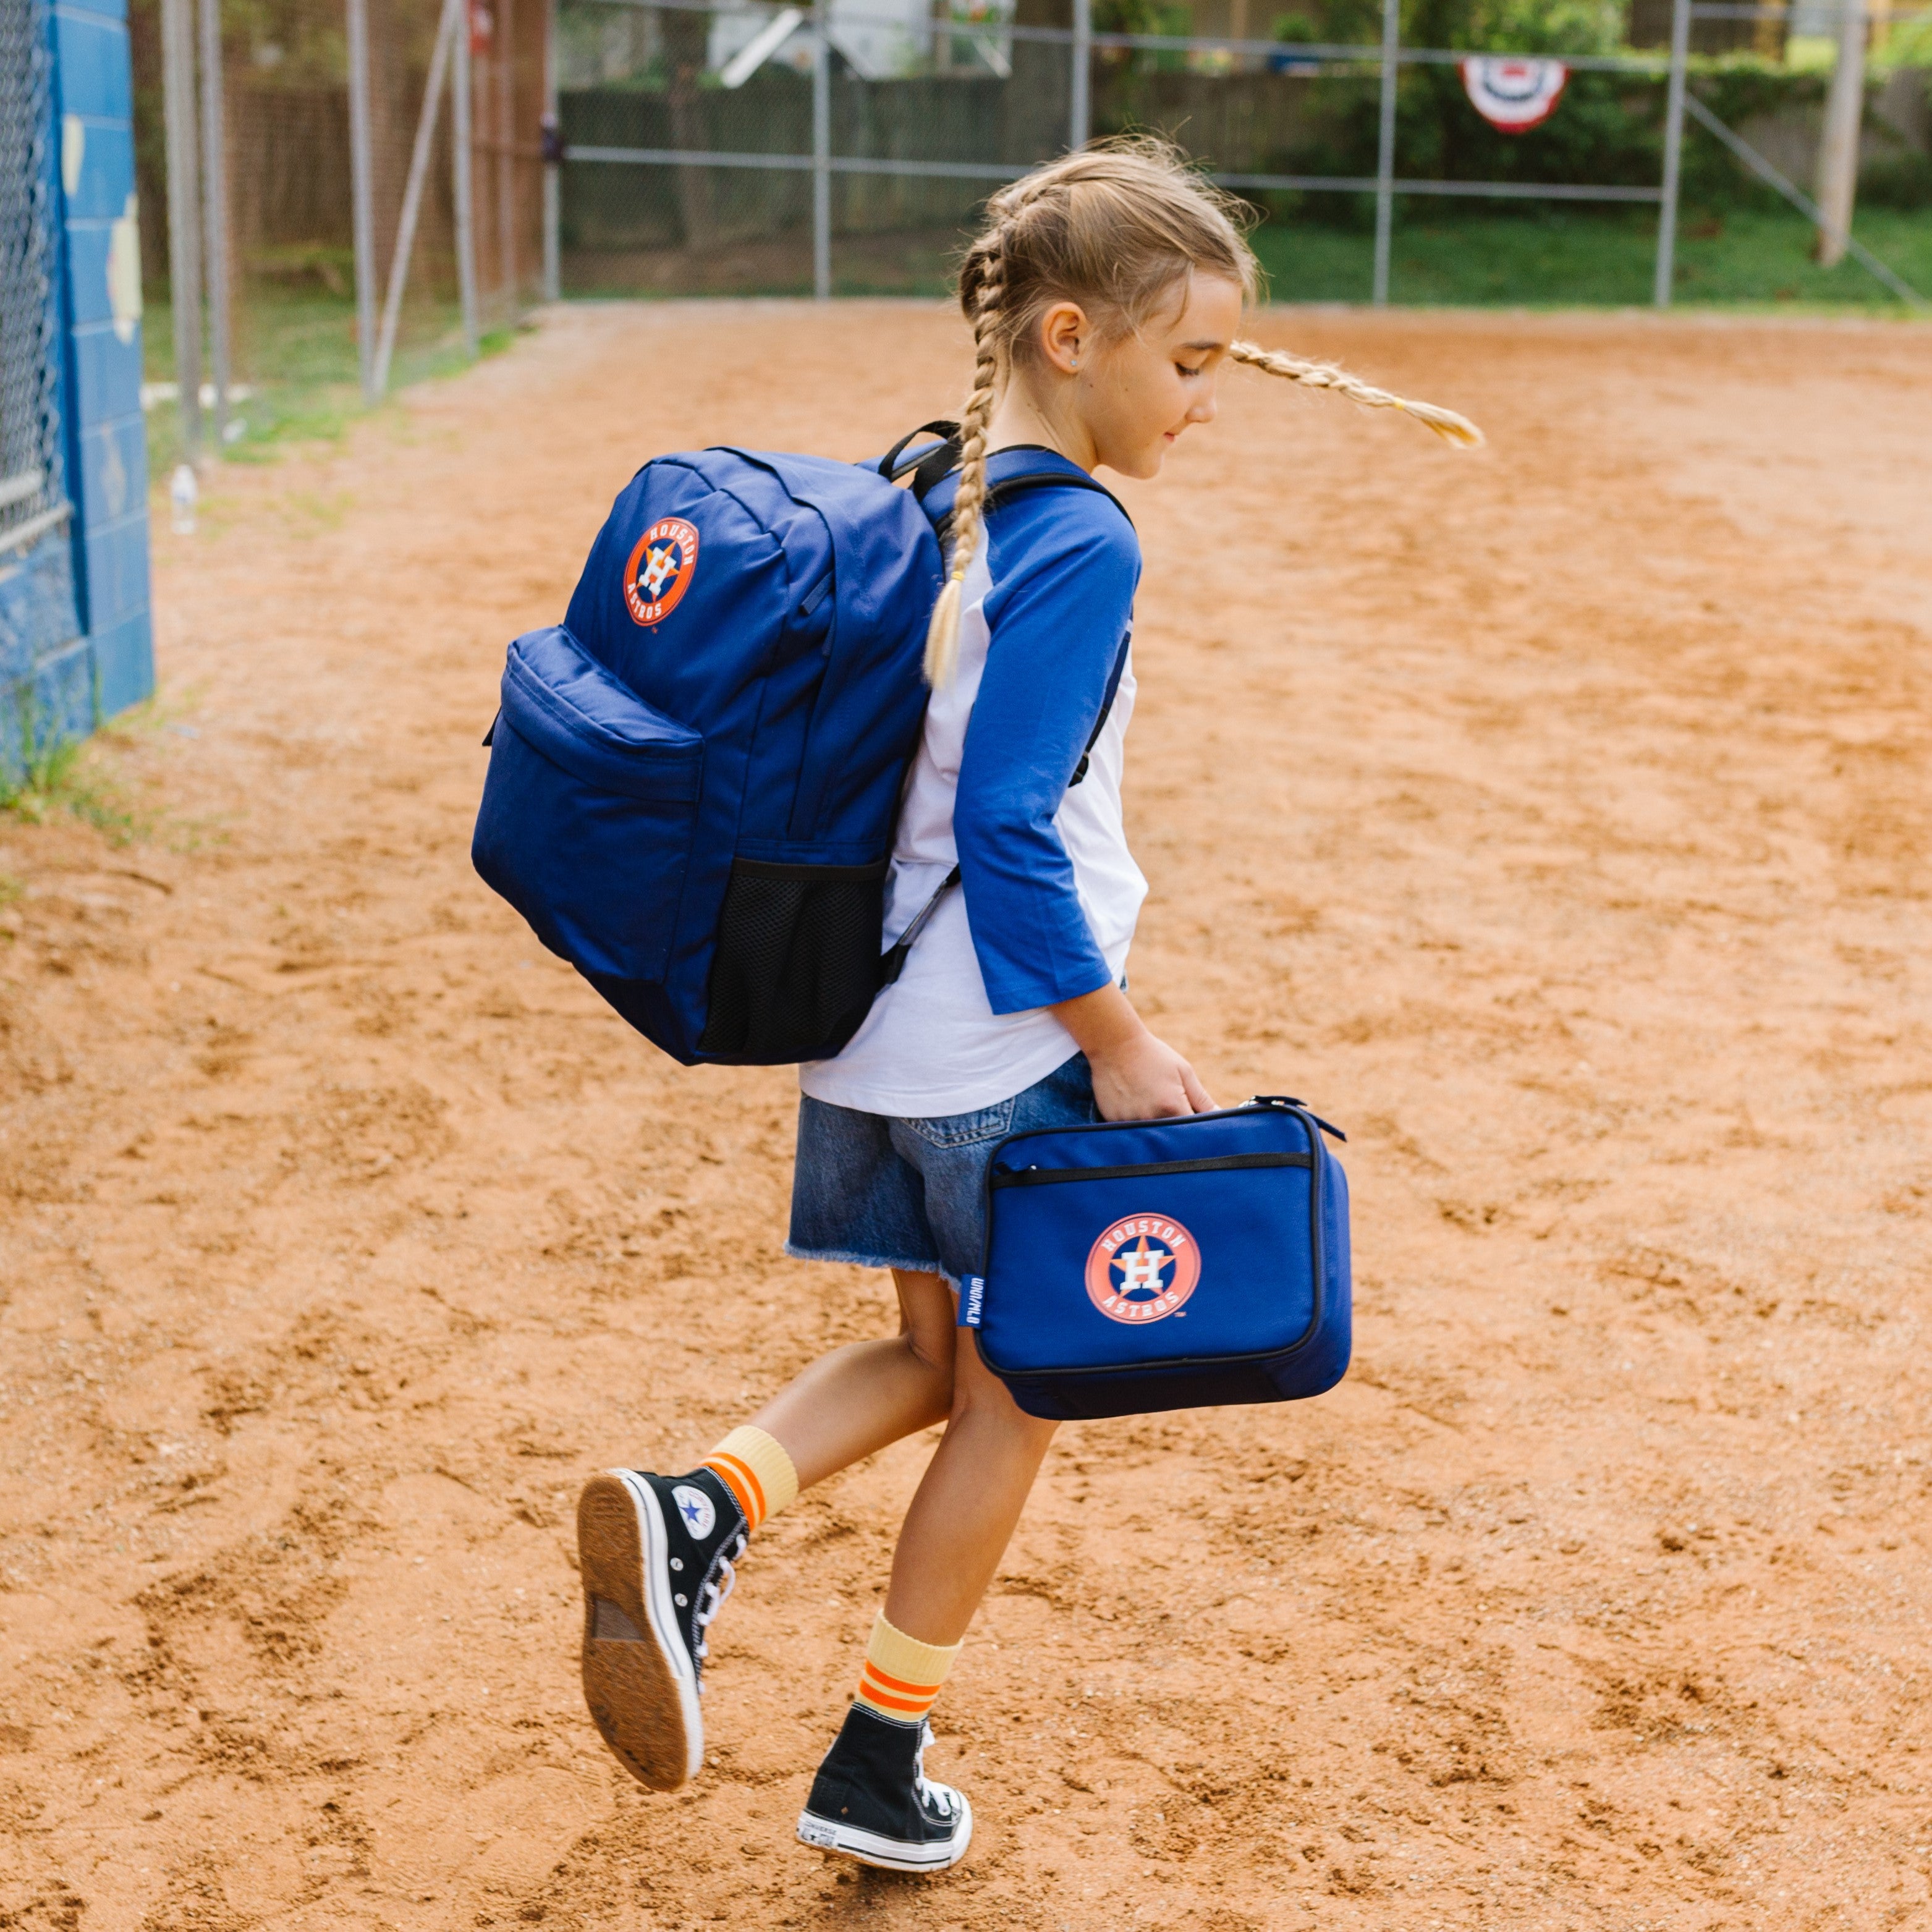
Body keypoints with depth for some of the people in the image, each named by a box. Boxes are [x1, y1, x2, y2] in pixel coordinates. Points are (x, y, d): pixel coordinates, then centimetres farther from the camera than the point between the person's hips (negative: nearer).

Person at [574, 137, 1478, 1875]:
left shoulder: (921, 504, 6)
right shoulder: (1081, 546, -19)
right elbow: (1004, 822, -24)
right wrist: (1115, 1040, -15)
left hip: (872, 1031, 8)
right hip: (1003, 1050, -8)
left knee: (931, 1358, 22)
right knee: (1014, 1394, 11)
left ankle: (698, 1514, -3)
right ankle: (877, 1767, 21)